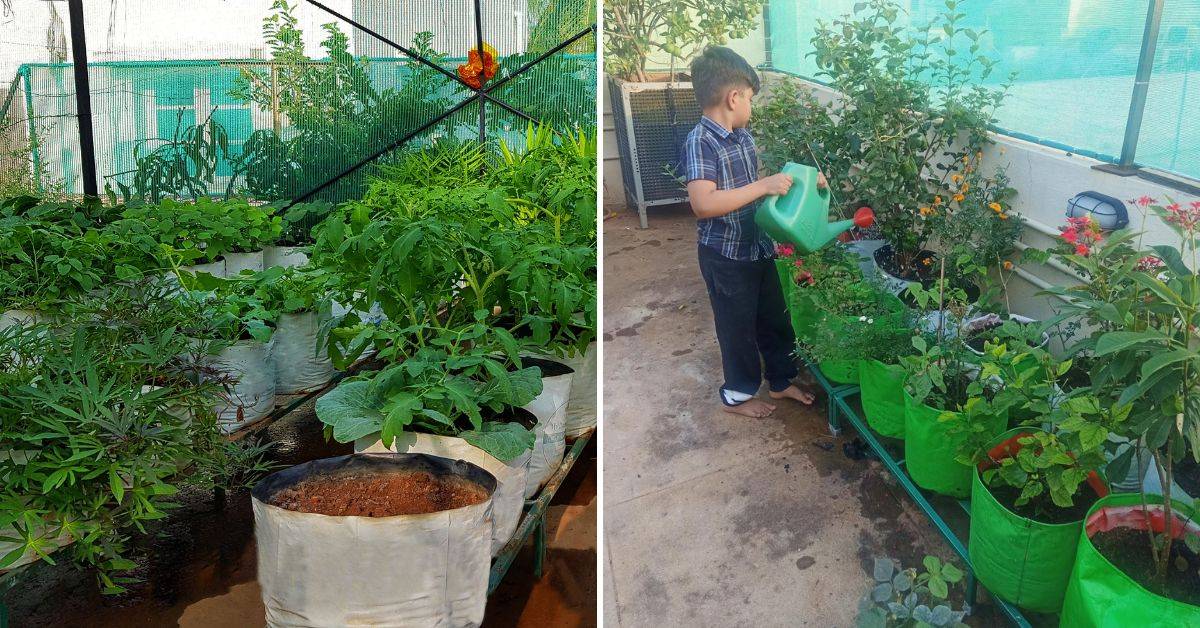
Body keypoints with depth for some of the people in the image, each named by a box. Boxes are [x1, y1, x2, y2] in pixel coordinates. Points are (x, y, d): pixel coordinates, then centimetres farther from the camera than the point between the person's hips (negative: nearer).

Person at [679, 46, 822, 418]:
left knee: (774, 318, 20)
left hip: (759, 247, 8)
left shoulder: (742, 136, 5)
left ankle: (780, 381, 41)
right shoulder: (700, 142, -22)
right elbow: (703, 204, -34)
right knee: (738, 327, 9)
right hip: (726, 257, -8)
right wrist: (763, 186, -33)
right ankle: (737, 395, 30)